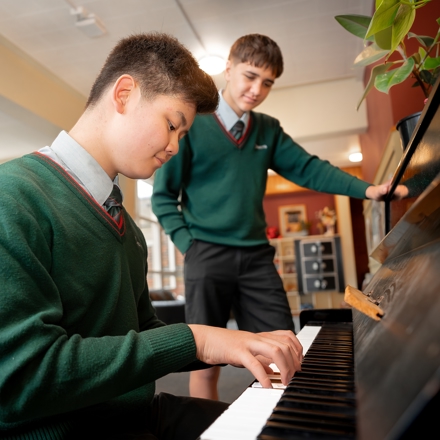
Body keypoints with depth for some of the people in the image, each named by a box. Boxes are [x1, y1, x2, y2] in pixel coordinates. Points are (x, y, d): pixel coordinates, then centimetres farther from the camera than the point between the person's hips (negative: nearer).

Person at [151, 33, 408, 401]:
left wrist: (367, 189, -8)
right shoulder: (192, 124, -2)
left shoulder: (268, 130, 13)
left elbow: (307, 168, 4)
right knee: (205, 363, 4)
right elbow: (164, 196, 0)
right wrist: (188, 244, -10)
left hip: (257, 256, 5)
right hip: (207, 256, -4)